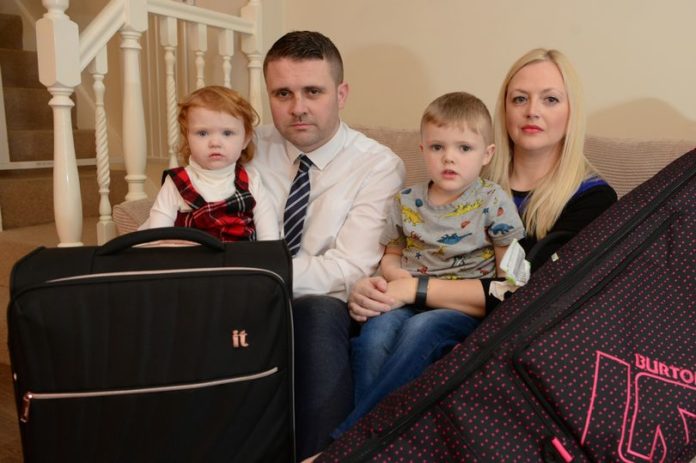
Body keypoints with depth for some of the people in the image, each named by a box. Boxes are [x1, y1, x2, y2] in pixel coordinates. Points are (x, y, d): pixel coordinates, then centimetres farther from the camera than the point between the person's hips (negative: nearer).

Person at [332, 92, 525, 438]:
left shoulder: (493, 201, 1)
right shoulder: (406, 202, 10)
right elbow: (391, 255, 23)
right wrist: (394, 274, -2)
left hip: (466, 307, -3)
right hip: (408, 300, 3)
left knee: (420, 328, -33)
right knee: (377, 328, -30)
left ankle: (344, 435, -27)